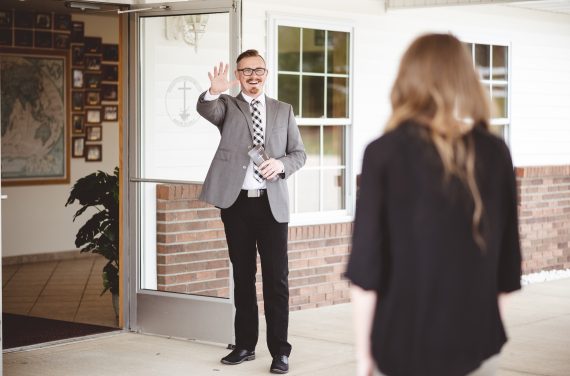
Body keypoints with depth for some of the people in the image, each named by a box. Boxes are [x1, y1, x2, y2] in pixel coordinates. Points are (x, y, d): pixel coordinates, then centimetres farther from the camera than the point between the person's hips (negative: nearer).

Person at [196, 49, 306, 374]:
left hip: (272, 203, 0)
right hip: (237, 202, 0)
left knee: (276, 278, -2)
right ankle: (245, 345, 18)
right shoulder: (227, 106, 6)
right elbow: (205, 110, -17)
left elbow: (300, 154, 11)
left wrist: (281, 164, -11)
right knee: (242, 275, 9)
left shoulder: (283, 110, 11)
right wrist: (214, 91, -39)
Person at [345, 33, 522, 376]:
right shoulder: (495, 153, 0)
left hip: (402, 345, -2)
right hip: (476, 344, 2)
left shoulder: (386, 152, -8)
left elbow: (366, 263, -10)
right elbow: (507, 258, 4)